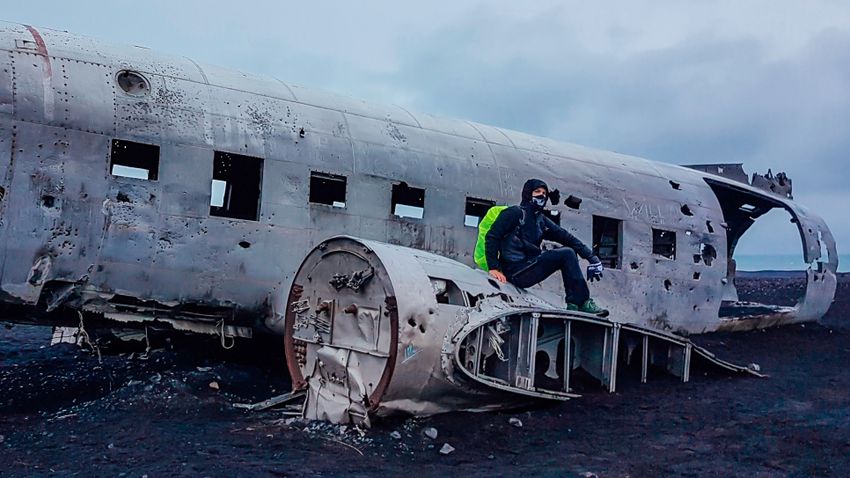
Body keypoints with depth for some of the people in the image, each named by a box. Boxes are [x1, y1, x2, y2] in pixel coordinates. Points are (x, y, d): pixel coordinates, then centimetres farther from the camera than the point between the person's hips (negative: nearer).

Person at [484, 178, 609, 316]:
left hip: (528, 269, 8)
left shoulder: (541, 220, 19)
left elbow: (566, 237, 12)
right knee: (567, 254, -12)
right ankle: (583, 303, -11)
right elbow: (492, 236, -9)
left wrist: (591, 256, 2)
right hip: (515, 271, -8)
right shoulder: (515, 212, -2)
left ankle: (573, 304, -4)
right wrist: (494, 268, -18)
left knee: (568, 254, 3)